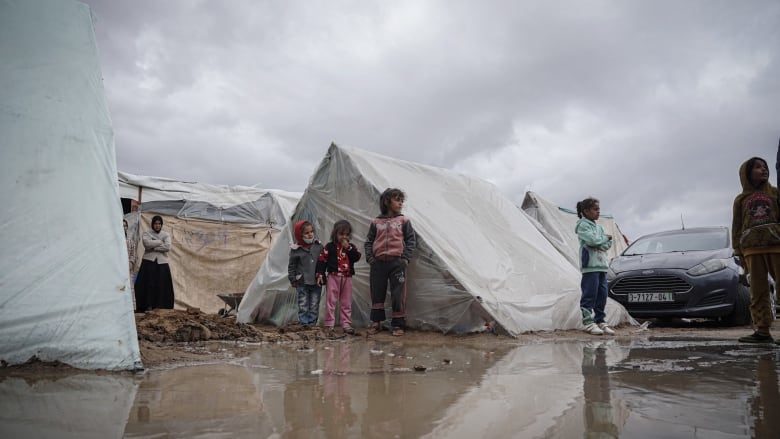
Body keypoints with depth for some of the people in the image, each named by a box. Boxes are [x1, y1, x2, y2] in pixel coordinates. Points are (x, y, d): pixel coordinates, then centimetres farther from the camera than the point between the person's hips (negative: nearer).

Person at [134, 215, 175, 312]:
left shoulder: (166, 235, 10)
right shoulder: (147, 233, 8)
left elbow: (168, 247, -7)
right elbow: (147, 243, -14)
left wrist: (154, 247, -10)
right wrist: (160, 242, -8)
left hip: (162, 263, 1)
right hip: (149, 262, -1)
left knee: (162, 286, -2)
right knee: (148, 285, -6)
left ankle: (160, 308, 3)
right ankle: (148, 307, -2)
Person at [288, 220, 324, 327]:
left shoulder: (318, 246, 1)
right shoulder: (296, 250, -5)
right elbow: (291, 266, 2)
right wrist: (292, 279, 1)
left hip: (316, 281, 2)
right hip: (302, 282, -2)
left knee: (314, 304, 8)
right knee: (303, 304, 2)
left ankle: (312, 322, 17)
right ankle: (304, 322, 10)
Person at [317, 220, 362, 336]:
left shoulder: (351, 247, 8)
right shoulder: (329, 247, -2)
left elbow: (357, 257, -8)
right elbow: (322, 260, -3)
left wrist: (348, 248, -14)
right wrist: (320, 274, -9)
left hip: (347, 278, 3)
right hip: (333, 277, -3)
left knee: (346, 303, 9)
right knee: (331, 301, -1)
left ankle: (346, 324, 16)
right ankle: (329, 325, 4)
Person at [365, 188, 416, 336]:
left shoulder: (403, 221, 6)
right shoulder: (376, 222, 8)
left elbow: (411, 240, 3)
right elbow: (369, 241, 11)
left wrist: (406, 257, -7)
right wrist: (369, 257, -1)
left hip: (397, 262, -1)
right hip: (378, 263, 1)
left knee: (398, 295, 0)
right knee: (377, 294, 8)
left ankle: (398, 325, 11)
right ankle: (376, 323, 21)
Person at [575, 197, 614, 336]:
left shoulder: (599, 227, 22)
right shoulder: (582, 225, -2)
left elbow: (608, 244, 13)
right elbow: (592, 240, -17)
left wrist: (598, 244, -7)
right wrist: (606, 237, -1)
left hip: (602, 265, 8)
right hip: (590, 266, -8)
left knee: (602, 295, 6)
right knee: (590, 295, -9)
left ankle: (600, 321, 13)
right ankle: (588, 322, -7)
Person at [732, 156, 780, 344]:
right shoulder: (741, 199, 13)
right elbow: (736, 227, 11)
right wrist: (738, 251, 4)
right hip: (752, 248, 1)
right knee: (757, 291, 1)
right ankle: (762, 330, 2)